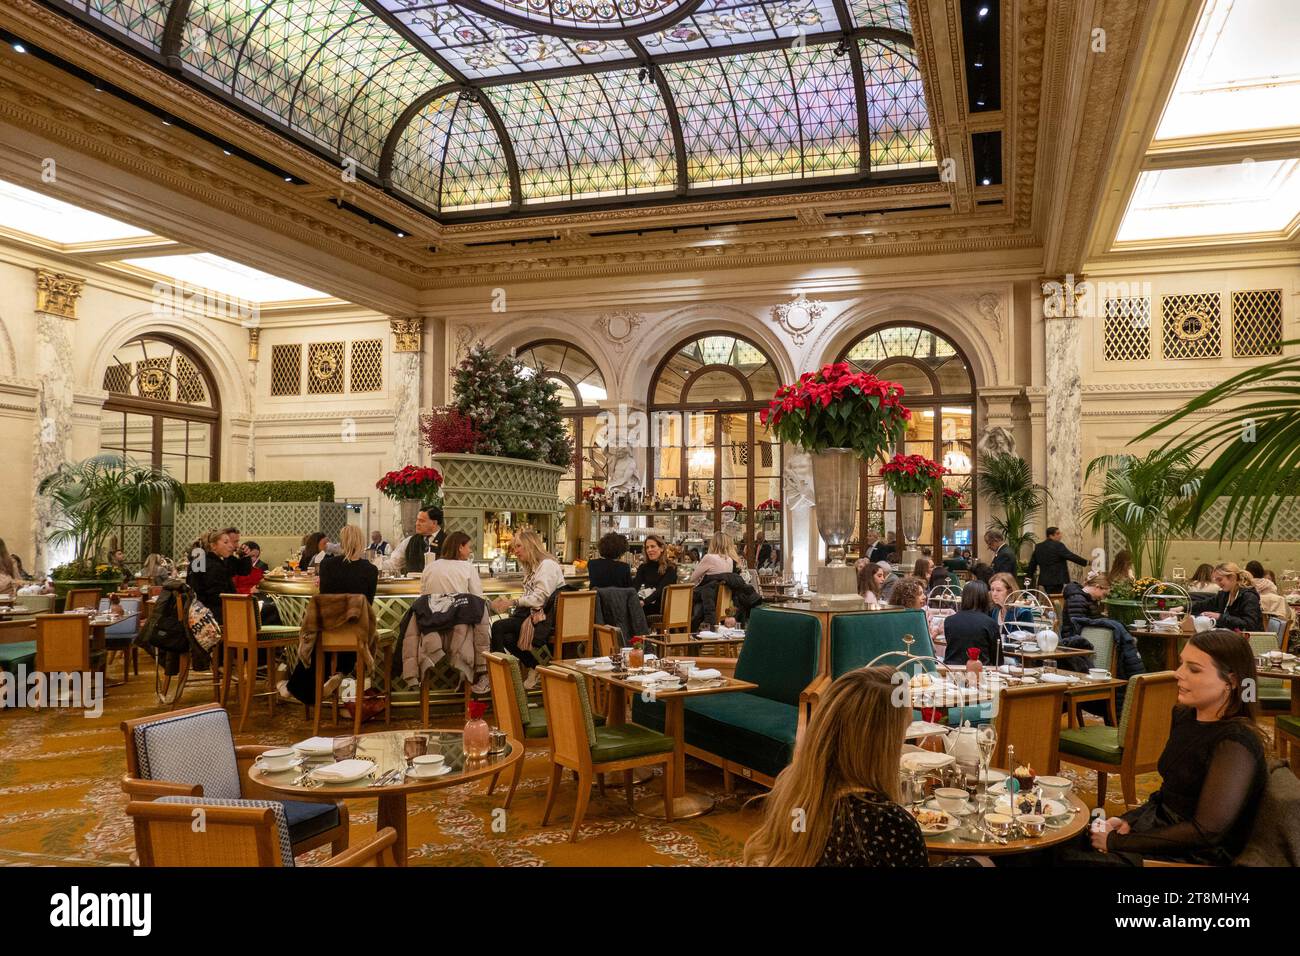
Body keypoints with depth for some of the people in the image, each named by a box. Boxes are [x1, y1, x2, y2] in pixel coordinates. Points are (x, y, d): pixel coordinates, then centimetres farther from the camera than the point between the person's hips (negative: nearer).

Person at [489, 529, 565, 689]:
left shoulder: (548, 565, -8)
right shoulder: (531, 568, 22)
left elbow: (540, 598, -18)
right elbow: (528, 598, 12)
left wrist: (513, 602, -22)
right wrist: (507, 603, -6)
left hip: (545, 619, -8)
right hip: (532, 614, 8)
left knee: (498, 627, -21)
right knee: (507, 637, -19)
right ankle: (535, 667, -6)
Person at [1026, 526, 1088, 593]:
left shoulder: (1038, 547, 10)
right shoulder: (1058, 545, -11)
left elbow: (1032, 563, 15)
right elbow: (1071, 557, -15)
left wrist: (1029, 575, 23)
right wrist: (1086, 562, -10)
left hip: (1044, 579, 7)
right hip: (1056, 580, -7)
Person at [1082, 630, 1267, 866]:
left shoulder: (1235, 742, -20)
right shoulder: (1184, 716, 6)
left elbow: (1206, 833, -23)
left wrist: (1116, 842, -19)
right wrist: (1128, 821, -2)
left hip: (1193, 856, -7)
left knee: (1069, 856, -17)